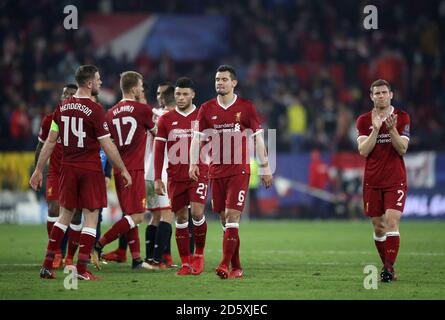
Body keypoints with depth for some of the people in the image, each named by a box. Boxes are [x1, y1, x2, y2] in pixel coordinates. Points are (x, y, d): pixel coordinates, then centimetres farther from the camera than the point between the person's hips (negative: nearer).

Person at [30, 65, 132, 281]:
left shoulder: (62, 107, 4)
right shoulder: (95, 110, -13)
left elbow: (50, 141, 7)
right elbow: (107, 145, -11)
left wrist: (39, 169, 14)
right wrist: (123, 170, -2)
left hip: (68, 168, 6)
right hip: (90, 169, -5)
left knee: (64, 216, 14)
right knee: (91, 218, 2)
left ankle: (47, 266, 9)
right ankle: (81, 269, -3)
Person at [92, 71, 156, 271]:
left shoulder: (111, 113, 10)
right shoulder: (142, 109, -5)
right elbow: (156, 132, 13)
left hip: (119, 170, 7)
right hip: (134, 170, -7)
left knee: (130, 215, 12)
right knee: (137, 217, -8)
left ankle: (136, 259, 10)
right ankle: (98, 245, -16)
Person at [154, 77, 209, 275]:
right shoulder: (165, 120, 6)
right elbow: (159, 150, 7)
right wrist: (157, 179, 1)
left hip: (199, 174, -2)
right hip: (175, 176, 2)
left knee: (197, 212, -17)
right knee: (181, 218, 3)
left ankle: (199, 255, 4)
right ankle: (186, 263, 9)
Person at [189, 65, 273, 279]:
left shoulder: (246, 107, 0)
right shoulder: (206, 109, 7)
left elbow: (258, 138, 4)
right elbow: (197, 138, 7)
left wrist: (265, 167, 2)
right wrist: (193, 163, -7)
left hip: (239, 171, -3)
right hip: (216, 171, 3)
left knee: (232, 217, -13)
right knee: (224, 219, 5)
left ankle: (225, 265, -18)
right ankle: (236, 267, 12)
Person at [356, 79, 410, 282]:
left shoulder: (402, 118, 1)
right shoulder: (364, 120, 4)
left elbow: (402, 149, -5)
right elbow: (363, 151, -5)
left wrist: (392, 129, -20)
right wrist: (376, 129, -16)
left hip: (395, 181, -2)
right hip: (372, 181, 2)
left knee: (392, 222, -15)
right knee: (378, 227, 6)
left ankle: (389, 268, -17)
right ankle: (387, 266, 17)